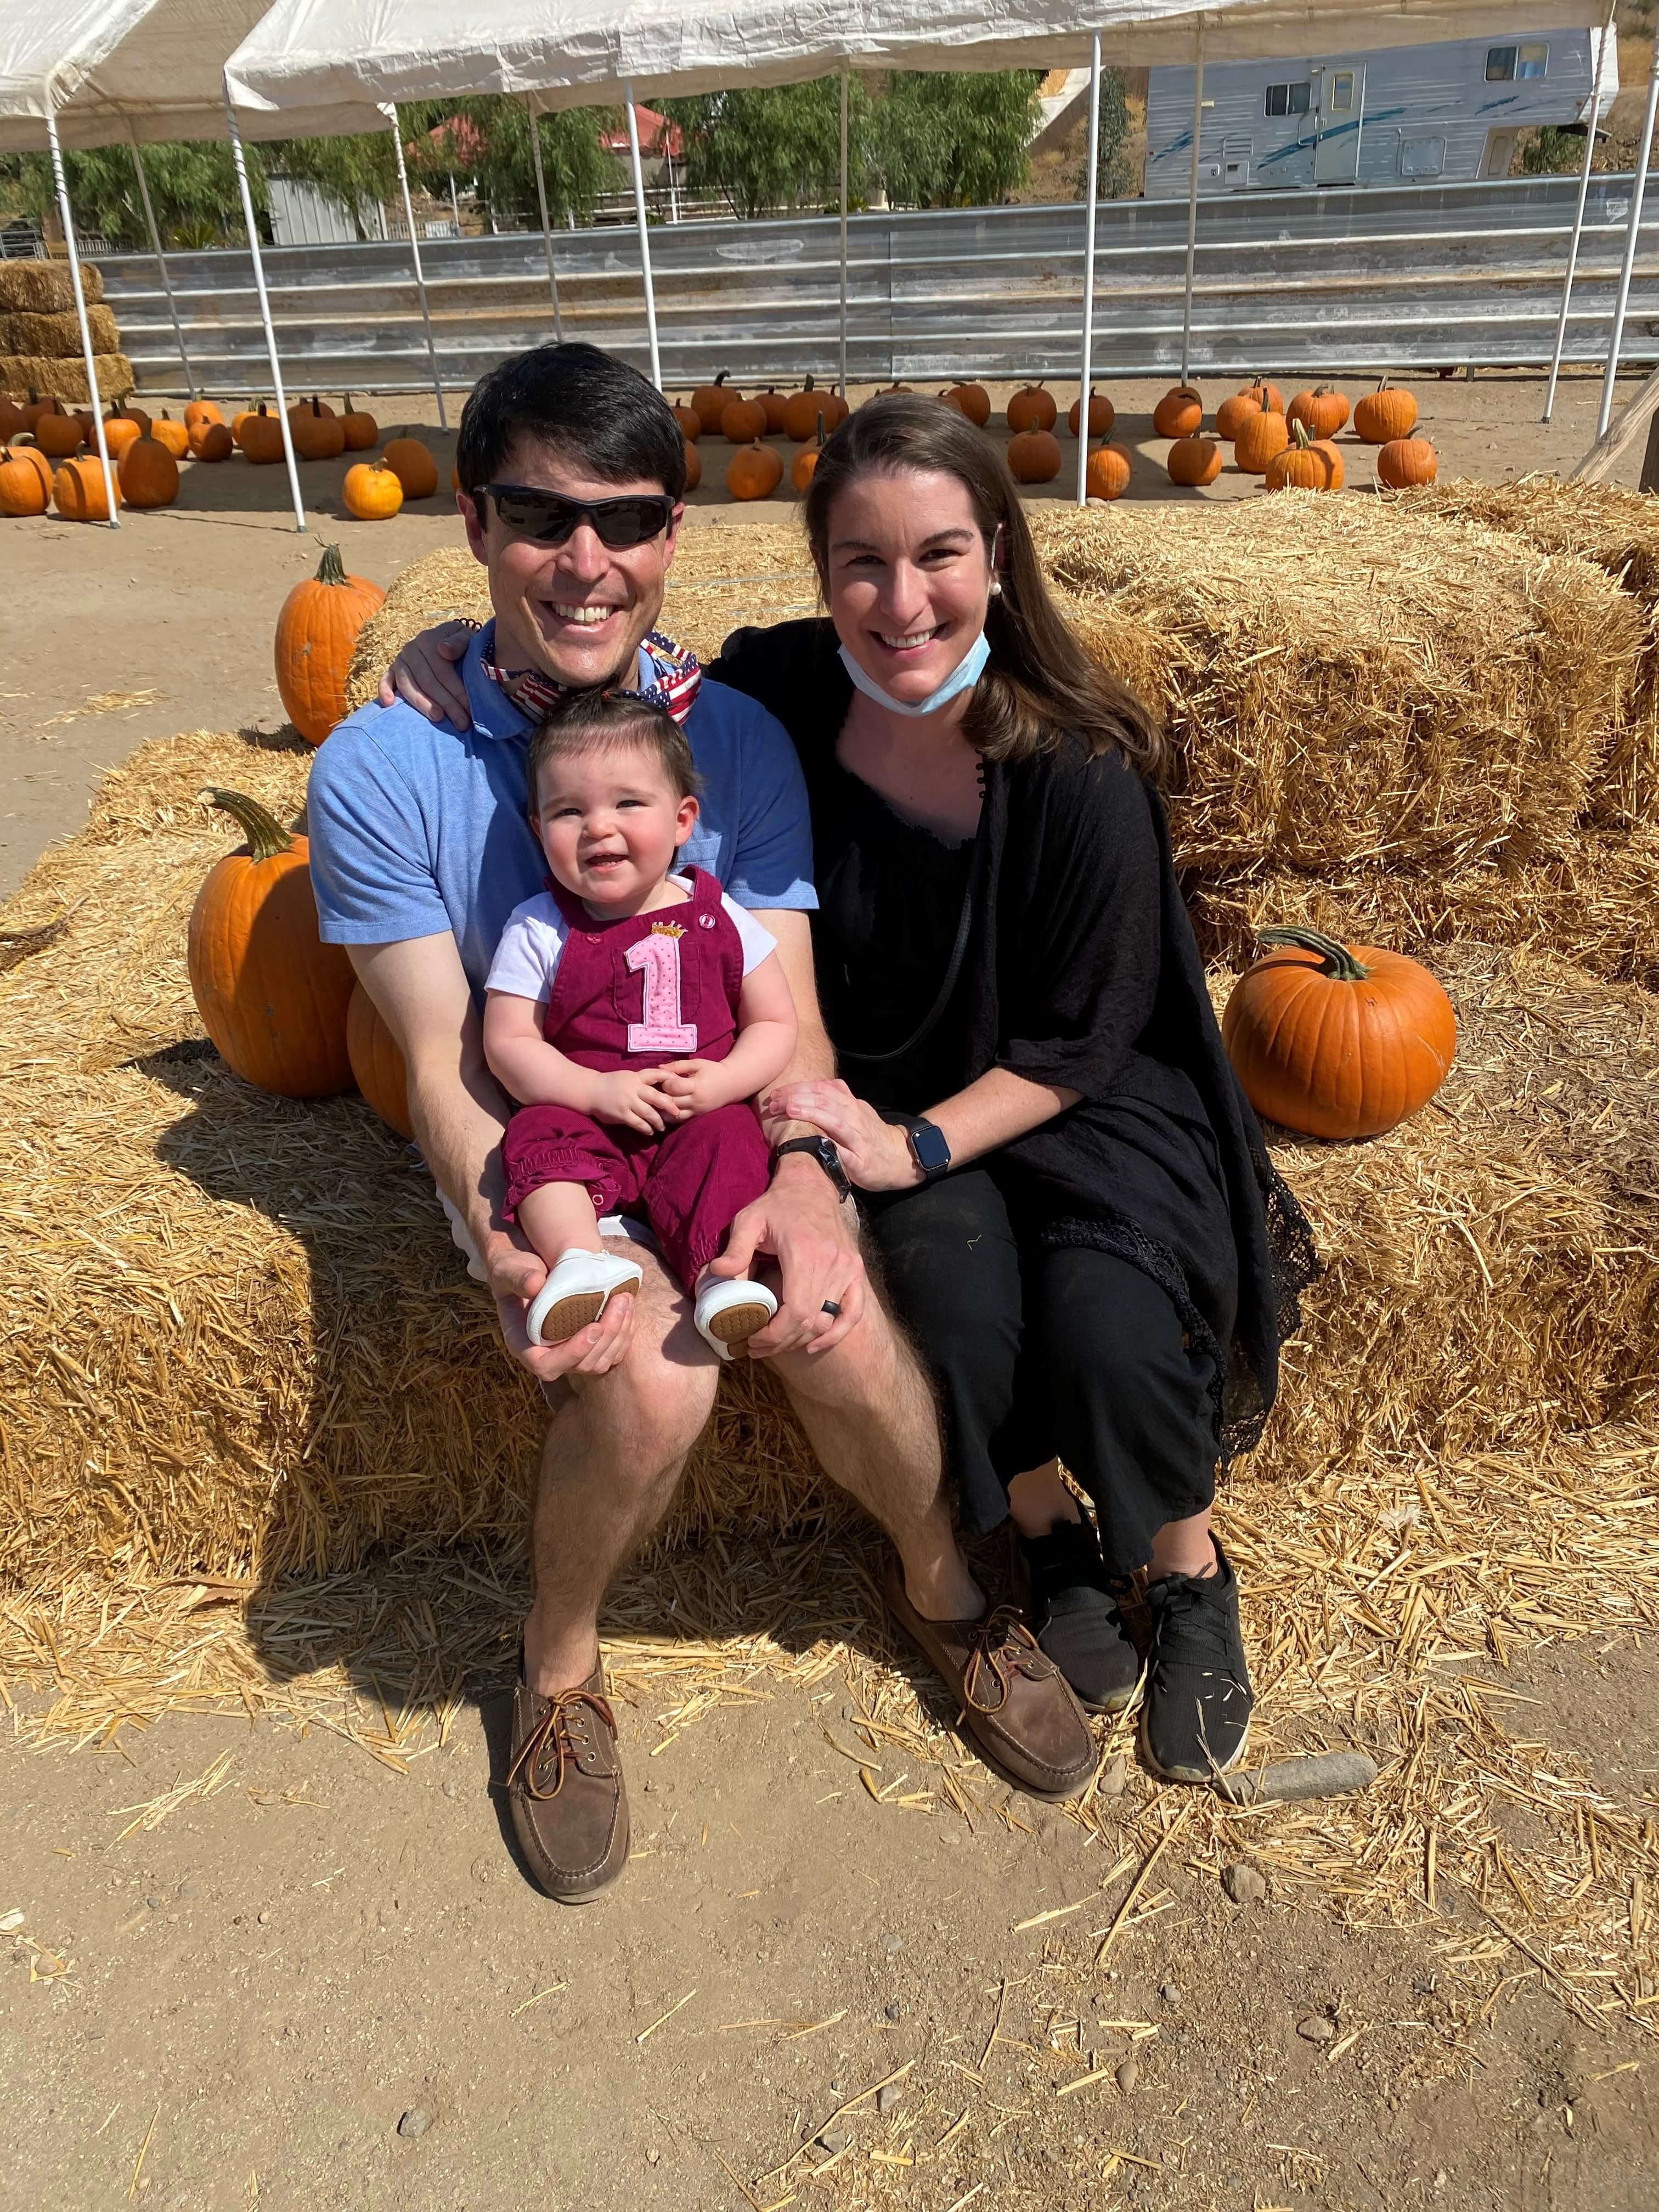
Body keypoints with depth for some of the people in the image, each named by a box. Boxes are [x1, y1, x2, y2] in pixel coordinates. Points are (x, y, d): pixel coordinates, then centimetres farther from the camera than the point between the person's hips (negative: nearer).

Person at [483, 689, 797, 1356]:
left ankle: (720, 1273, -35)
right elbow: (508, 1044, -4)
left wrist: (721, 1082, -14)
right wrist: (597, 1089, -19)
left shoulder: (719, 919, 4)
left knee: (727, 1142, -28)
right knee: (539, 1136, -28)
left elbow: (775, 1025, 6)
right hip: (581, 1111, 0)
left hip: (700, 1116, 1)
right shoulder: (537, 930, 1)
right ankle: (577, 1260, -40)